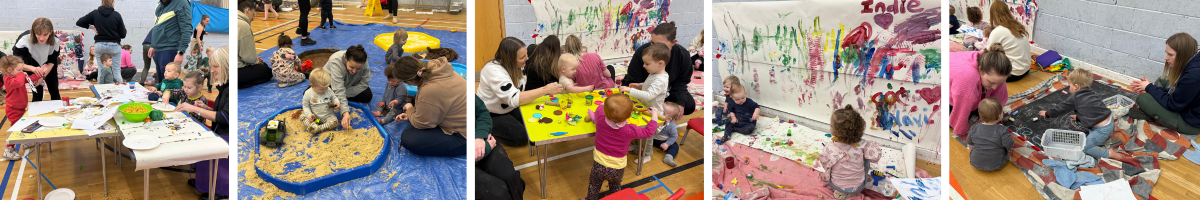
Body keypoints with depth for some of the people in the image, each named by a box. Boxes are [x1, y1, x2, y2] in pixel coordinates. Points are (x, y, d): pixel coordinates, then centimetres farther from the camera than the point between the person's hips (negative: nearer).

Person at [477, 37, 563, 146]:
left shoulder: (512, 65, -6)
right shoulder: (494, 71, -32)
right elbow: (514, 99, -39)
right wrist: (545, 90, -39)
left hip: (507, 109, 8)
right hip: (490, 115, -8)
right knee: (522, 137, -20)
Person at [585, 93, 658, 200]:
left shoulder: (601, 120, -22)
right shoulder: (630, 131, -26)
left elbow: (600, 108, 4)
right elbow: (649, 131, -8)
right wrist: (654, 116, 8)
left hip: (599, 165, 1)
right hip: (617, 169, -1)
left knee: (593, 187, 25)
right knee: (615, 189, 28)